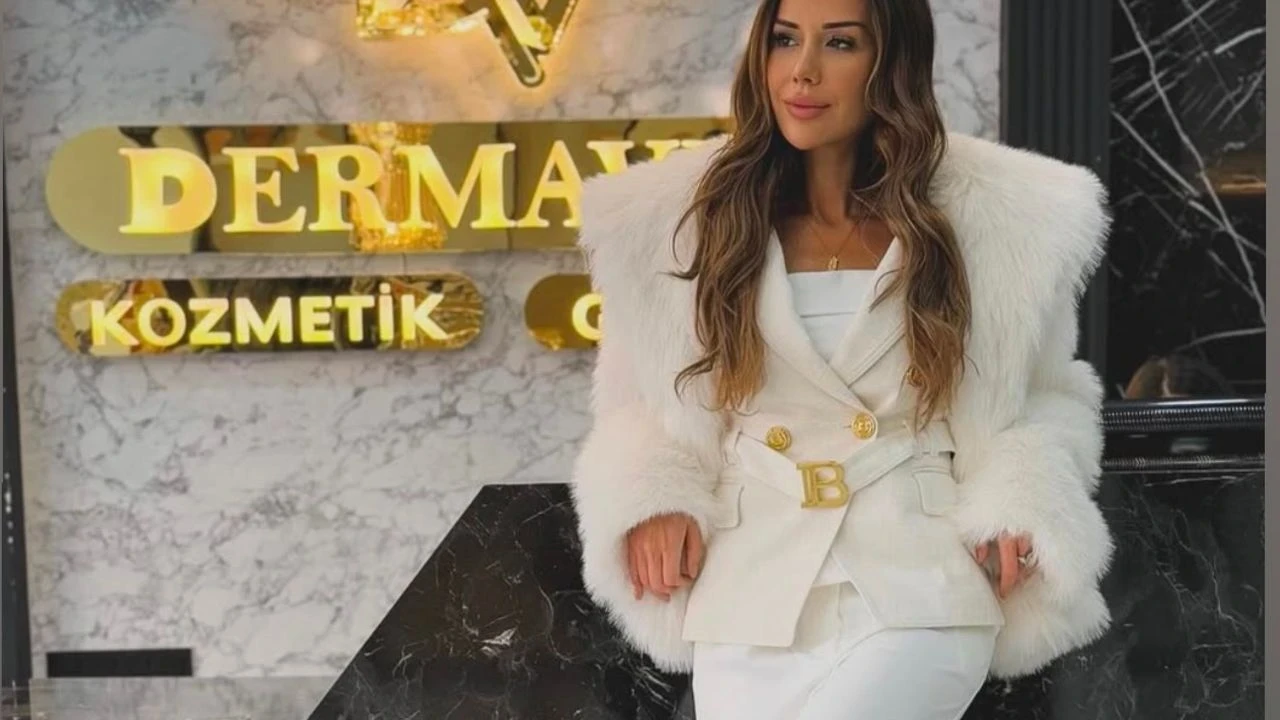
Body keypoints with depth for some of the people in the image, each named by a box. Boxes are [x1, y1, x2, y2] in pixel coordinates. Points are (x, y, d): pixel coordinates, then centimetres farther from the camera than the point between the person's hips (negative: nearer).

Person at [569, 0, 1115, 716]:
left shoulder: (996, 217, 3)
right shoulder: (679, 214, 5)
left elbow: (1041, 397, 13)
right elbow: (642, 404, 14)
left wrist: (1016, 508, -4)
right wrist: (653, 500, -4)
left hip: (923, 571, -1)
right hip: (753, 571, 1)